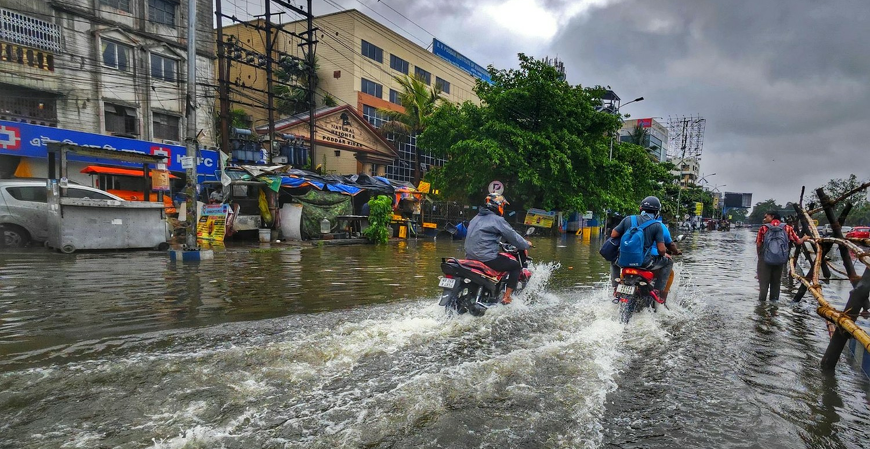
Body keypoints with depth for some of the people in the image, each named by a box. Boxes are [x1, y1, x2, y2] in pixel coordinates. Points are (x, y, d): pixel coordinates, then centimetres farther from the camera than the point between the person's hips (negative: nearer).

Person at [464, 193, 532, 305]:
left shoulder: (476, 218, 17)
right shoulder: (497, 220, -8)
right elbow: (512, 236, -5)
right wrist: (526, 244, 13)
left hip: (470, 256, 9)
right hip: (487, 257, -9)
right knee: (516, 265, 6)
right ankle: (506, 297, 1)